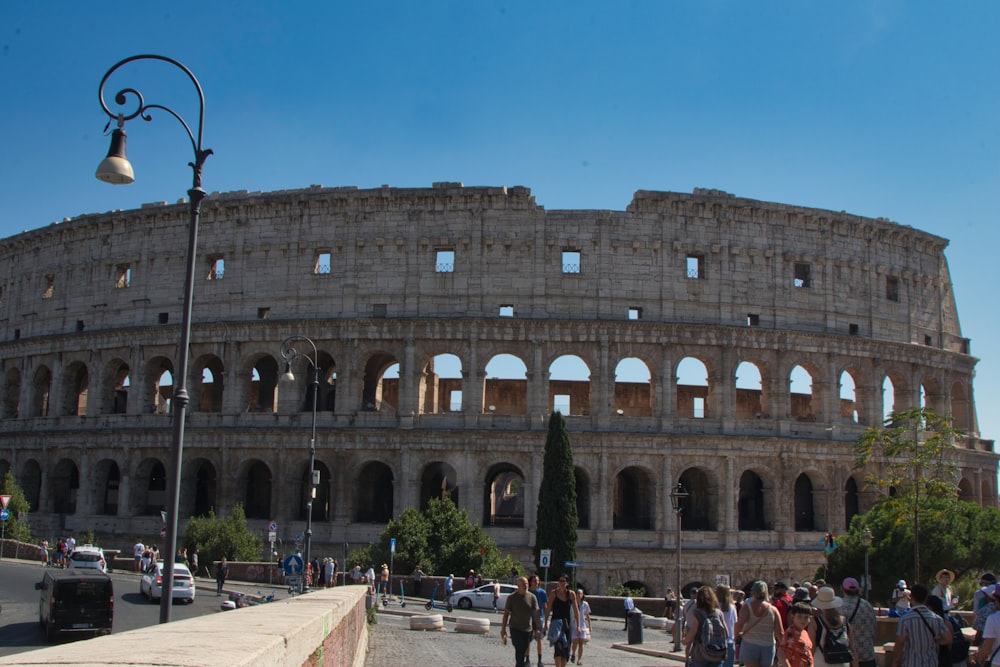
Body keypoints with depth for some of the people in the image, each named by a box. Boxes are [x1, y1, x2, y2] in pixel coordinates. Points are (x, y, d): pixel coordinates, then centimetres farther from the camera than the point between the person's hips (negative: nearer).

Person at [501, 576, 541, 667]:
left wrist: (537, 629, -1)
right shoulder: (511, 597, -4)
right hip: (515, 629, -3)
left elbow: (536, 613, 3)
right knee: (519, 651, -14)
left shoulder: (532, 597, 1)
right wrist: (503, 629, -2)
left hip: (528, 629, 3)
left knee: (523, 651, 10)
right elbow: (506, 613, 0)